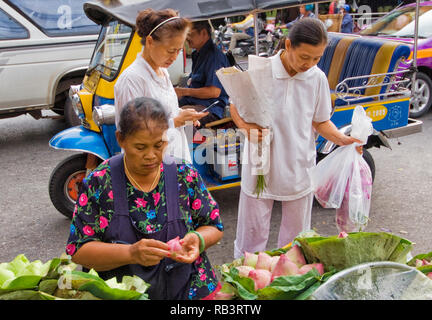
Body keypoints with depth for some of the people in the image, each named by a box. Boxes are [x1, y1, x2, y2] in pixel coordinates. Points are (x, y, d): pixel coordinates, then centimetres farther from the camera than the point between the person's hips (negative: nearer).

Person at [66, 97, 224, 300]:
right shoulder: (98, 183, -2)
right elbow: (78, 250, -4)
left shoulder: (185, 175, 2)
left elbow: (215, 227, 11)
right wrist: (130, 253, -19)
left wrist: (197, 240, -12)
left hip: (186, 290, 0)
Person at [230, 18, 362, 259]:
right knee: (252, 233, 9)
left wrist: (342, 139, -13)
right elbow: (236, 106, 0)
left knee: (296, 235, 16)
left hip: (299, 169, 3)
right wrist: (246, 127, -20)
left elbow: (320, 122, 6)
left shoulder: (318, 78, -3)